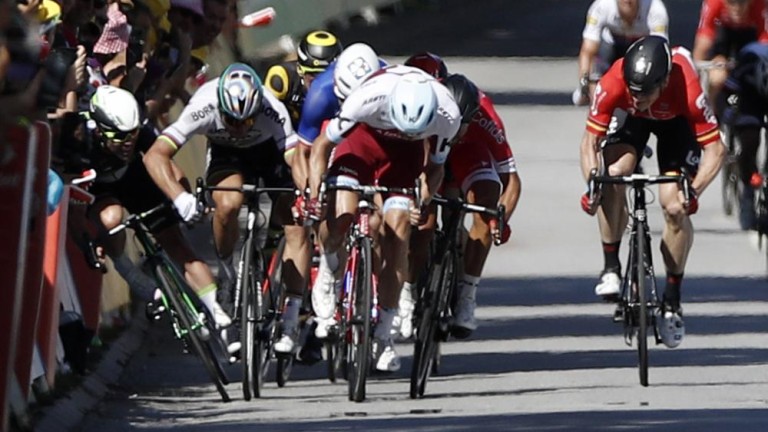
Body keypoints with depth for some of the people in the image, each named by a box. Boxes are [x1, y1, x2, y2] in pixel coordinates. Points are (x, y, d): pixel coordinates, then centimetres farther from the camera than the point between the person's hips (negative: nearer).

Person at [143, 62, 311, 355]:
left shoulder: (272, 111, -38)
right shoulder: (204, 107, -37)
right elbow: (155, 155, -42)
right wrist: (179, 196, -58)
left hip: (271, 149, 0)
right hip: (226, 153, 0)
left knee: (296, 227, -14)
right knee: (228, 204, -32)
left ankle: (290, 323, -6)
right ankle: (226, 271, -5)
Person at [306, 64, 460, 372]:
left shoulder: (447, 116, -33)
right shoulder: (368, 98, -40)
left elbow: (435, 166, -13)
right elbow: (322, 145, -23)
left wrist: (425, 199, -32)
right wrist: (315, 194, -36)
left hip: (404, 157, 1)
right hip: (362, 139, -1)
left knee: (397, 236, -11)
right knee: (339, 215, -25)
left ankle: (382, 335, 0)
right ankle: (329, 269, 11)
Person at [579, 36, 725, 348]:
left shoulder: (687, 90, -41)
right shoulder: (613, 85, -38)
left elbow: (715, 149, -35)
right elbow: (590, 140, -28)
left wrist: (694, 191, -48)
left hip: (676, 121, -1)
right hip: (631, 121, 1)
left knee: (676, 209, -14)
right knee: (613, 175, -28)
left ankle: (672, 301, 2)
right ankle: (611, 268, -12)